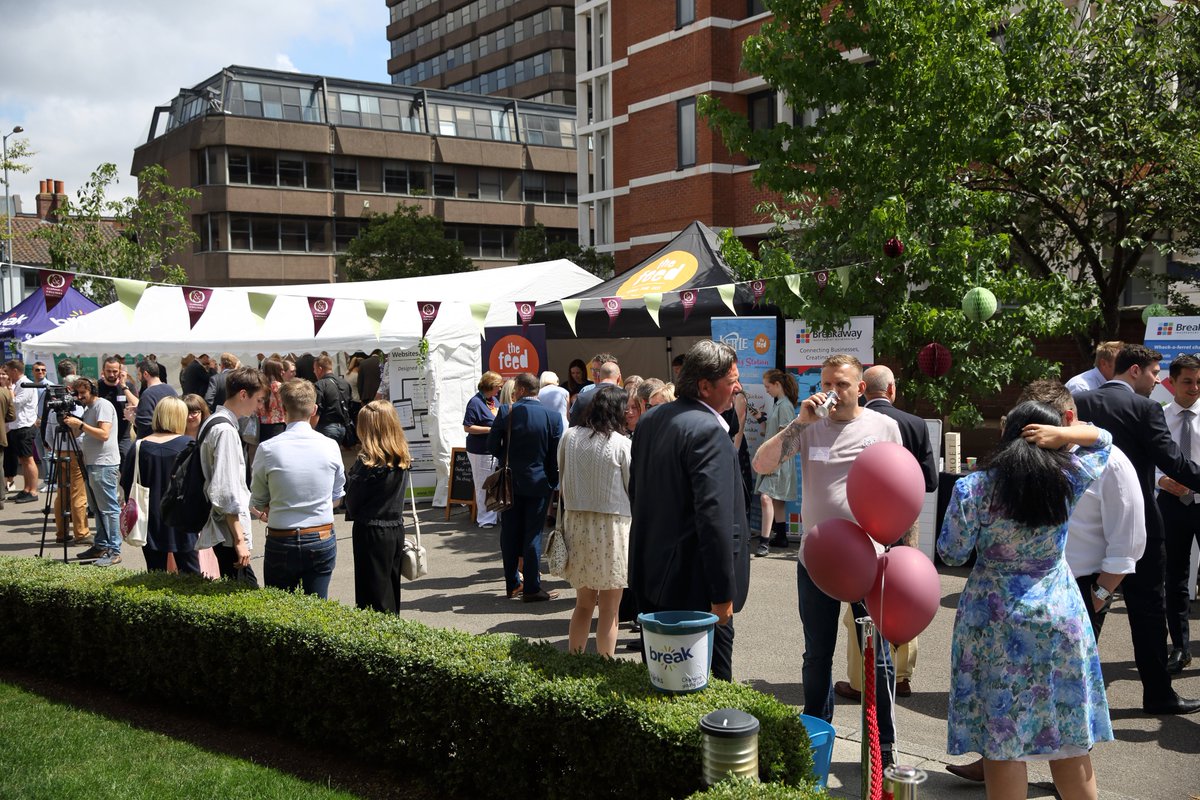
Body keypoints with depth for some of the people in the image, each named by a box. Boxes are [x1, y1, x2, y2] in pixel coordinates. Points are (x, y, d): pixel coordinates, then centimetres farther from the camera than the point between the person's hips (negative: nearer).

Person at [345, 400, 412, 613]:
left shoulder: (367, 462, -17)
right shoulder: (402, 461, 3)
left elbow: (353, 501, -11)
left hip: (371, 531, -7)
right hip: (396, 529, 7)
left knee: (375, 598, 2)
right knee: (392, 588, 19)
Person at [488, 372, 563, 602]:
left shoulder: (506, 412, -8)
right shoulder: (553, 417, -8)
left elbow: (492, 445, -5)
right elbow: (556, 455, -5)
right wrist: (553, 481, 8)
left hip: (510, 482, 1)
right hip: (539, 483, -1)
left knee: (509, 533, 12)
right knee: (533, 534, 3)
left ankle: (512, 583, 19)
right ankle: (531, 588, 4)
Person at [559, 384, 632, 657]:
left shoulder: (569, 437, 1)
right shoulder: (621, 443, -11)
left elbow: (561, 482, 9)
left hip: (575, 524, 4)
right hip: (611, 525, -4)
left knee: (583, 603, 18)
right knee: (608, 609, 6)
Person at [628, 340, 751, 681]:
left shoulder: (649, 420, 7)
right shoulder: (709, 431, -20)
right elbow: (715, 517, -25)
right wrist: (723, 594, -20)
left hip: (649, 574, 9)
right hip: (694, 585, -8)